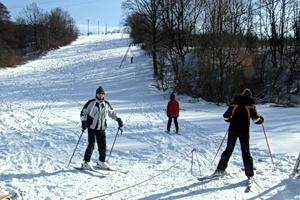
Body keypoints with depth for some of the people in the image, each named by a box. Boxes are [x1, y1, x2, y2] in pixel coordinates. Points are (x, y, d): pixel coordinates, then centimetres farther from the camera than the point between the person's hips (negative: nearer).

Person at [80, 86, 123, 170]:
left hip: (101, 128, 4)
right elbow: (83, 113, 1)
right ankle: (86, 163, 0)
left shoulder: (106, 104, 8)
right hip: (92, 128, -4)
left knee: (103, 146, 4)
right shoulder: (91, 103, -4)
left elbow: (111, 113, 23)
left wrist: (118, 119, 10)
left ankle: (101, 162, 19)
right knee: (91, 145, -10)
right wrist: (83, 121, -12)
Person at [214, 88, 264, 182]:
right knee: (246, 152, 5)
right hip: (244, 131, -2)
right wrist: (261, 119, 16)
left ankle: (220, 170, 16)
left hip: (233, 129, 2)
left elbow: (226, 116, 7)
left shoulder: (234, 104, 7)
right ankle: (250, 175, 2)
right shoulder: (250, 106, 1)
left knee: (229, 150, 13)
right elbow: (256, 119, -6)